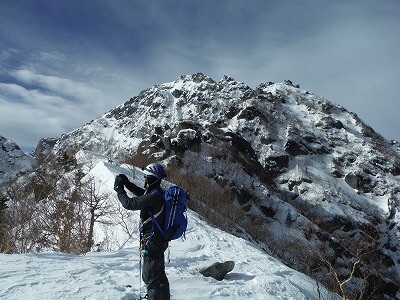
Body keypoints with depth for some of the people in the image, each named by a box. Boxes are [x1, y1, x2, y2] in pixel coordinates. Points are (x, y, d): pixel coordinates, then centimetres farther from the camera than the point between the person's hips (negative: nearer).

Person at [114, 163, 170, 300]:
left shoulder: (154, 196, -24)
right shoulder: (157, 192, 5)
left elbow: (129, 204, -23)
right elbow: (141, 193, 23)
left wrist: (119, 189, -8)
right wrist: (126, 183, 12)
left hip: (151, 241, -10)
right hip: (159, 240, 10)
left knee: (149, 276, 1)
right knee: (159, 274, 22)